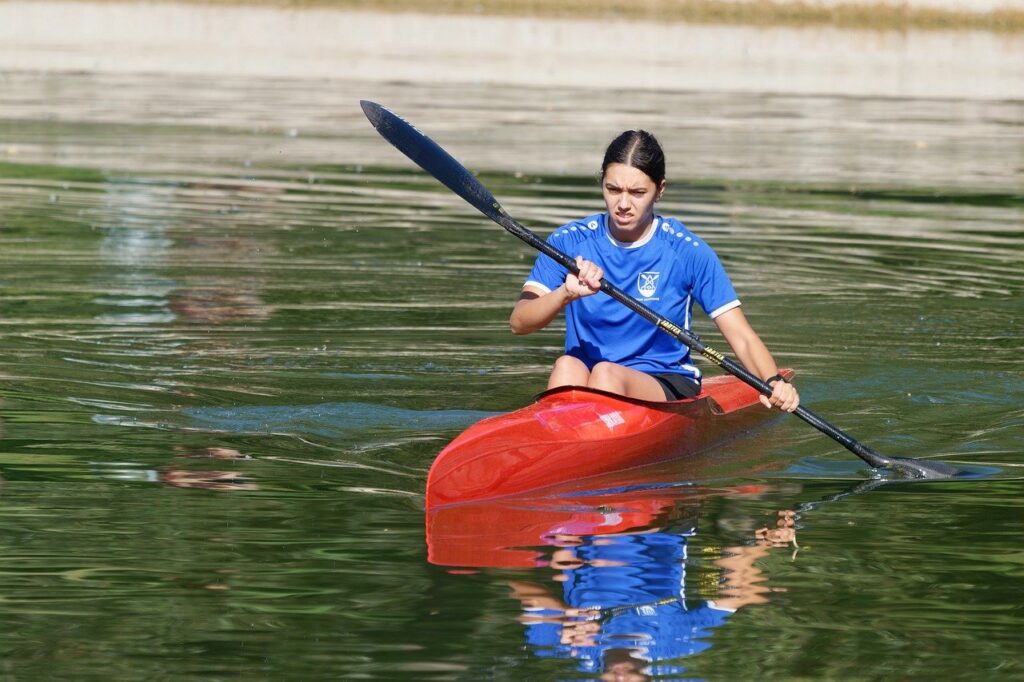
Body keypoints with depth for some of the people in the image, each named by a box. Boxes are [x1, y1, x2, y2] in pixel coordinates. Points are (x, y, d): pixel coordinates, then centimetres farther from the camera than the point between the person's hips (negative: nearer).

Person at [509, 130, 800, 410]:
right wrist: (566, 294, -29)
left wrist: (773, 382, -25)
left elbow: (743, 339, -5)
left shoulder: (688, 252, -3)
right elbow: (518, 322, -9)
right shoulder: (568, 242, 1)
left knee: (606, 372, -33)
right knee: (567, 365, -32)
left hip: (669, 388, -1)